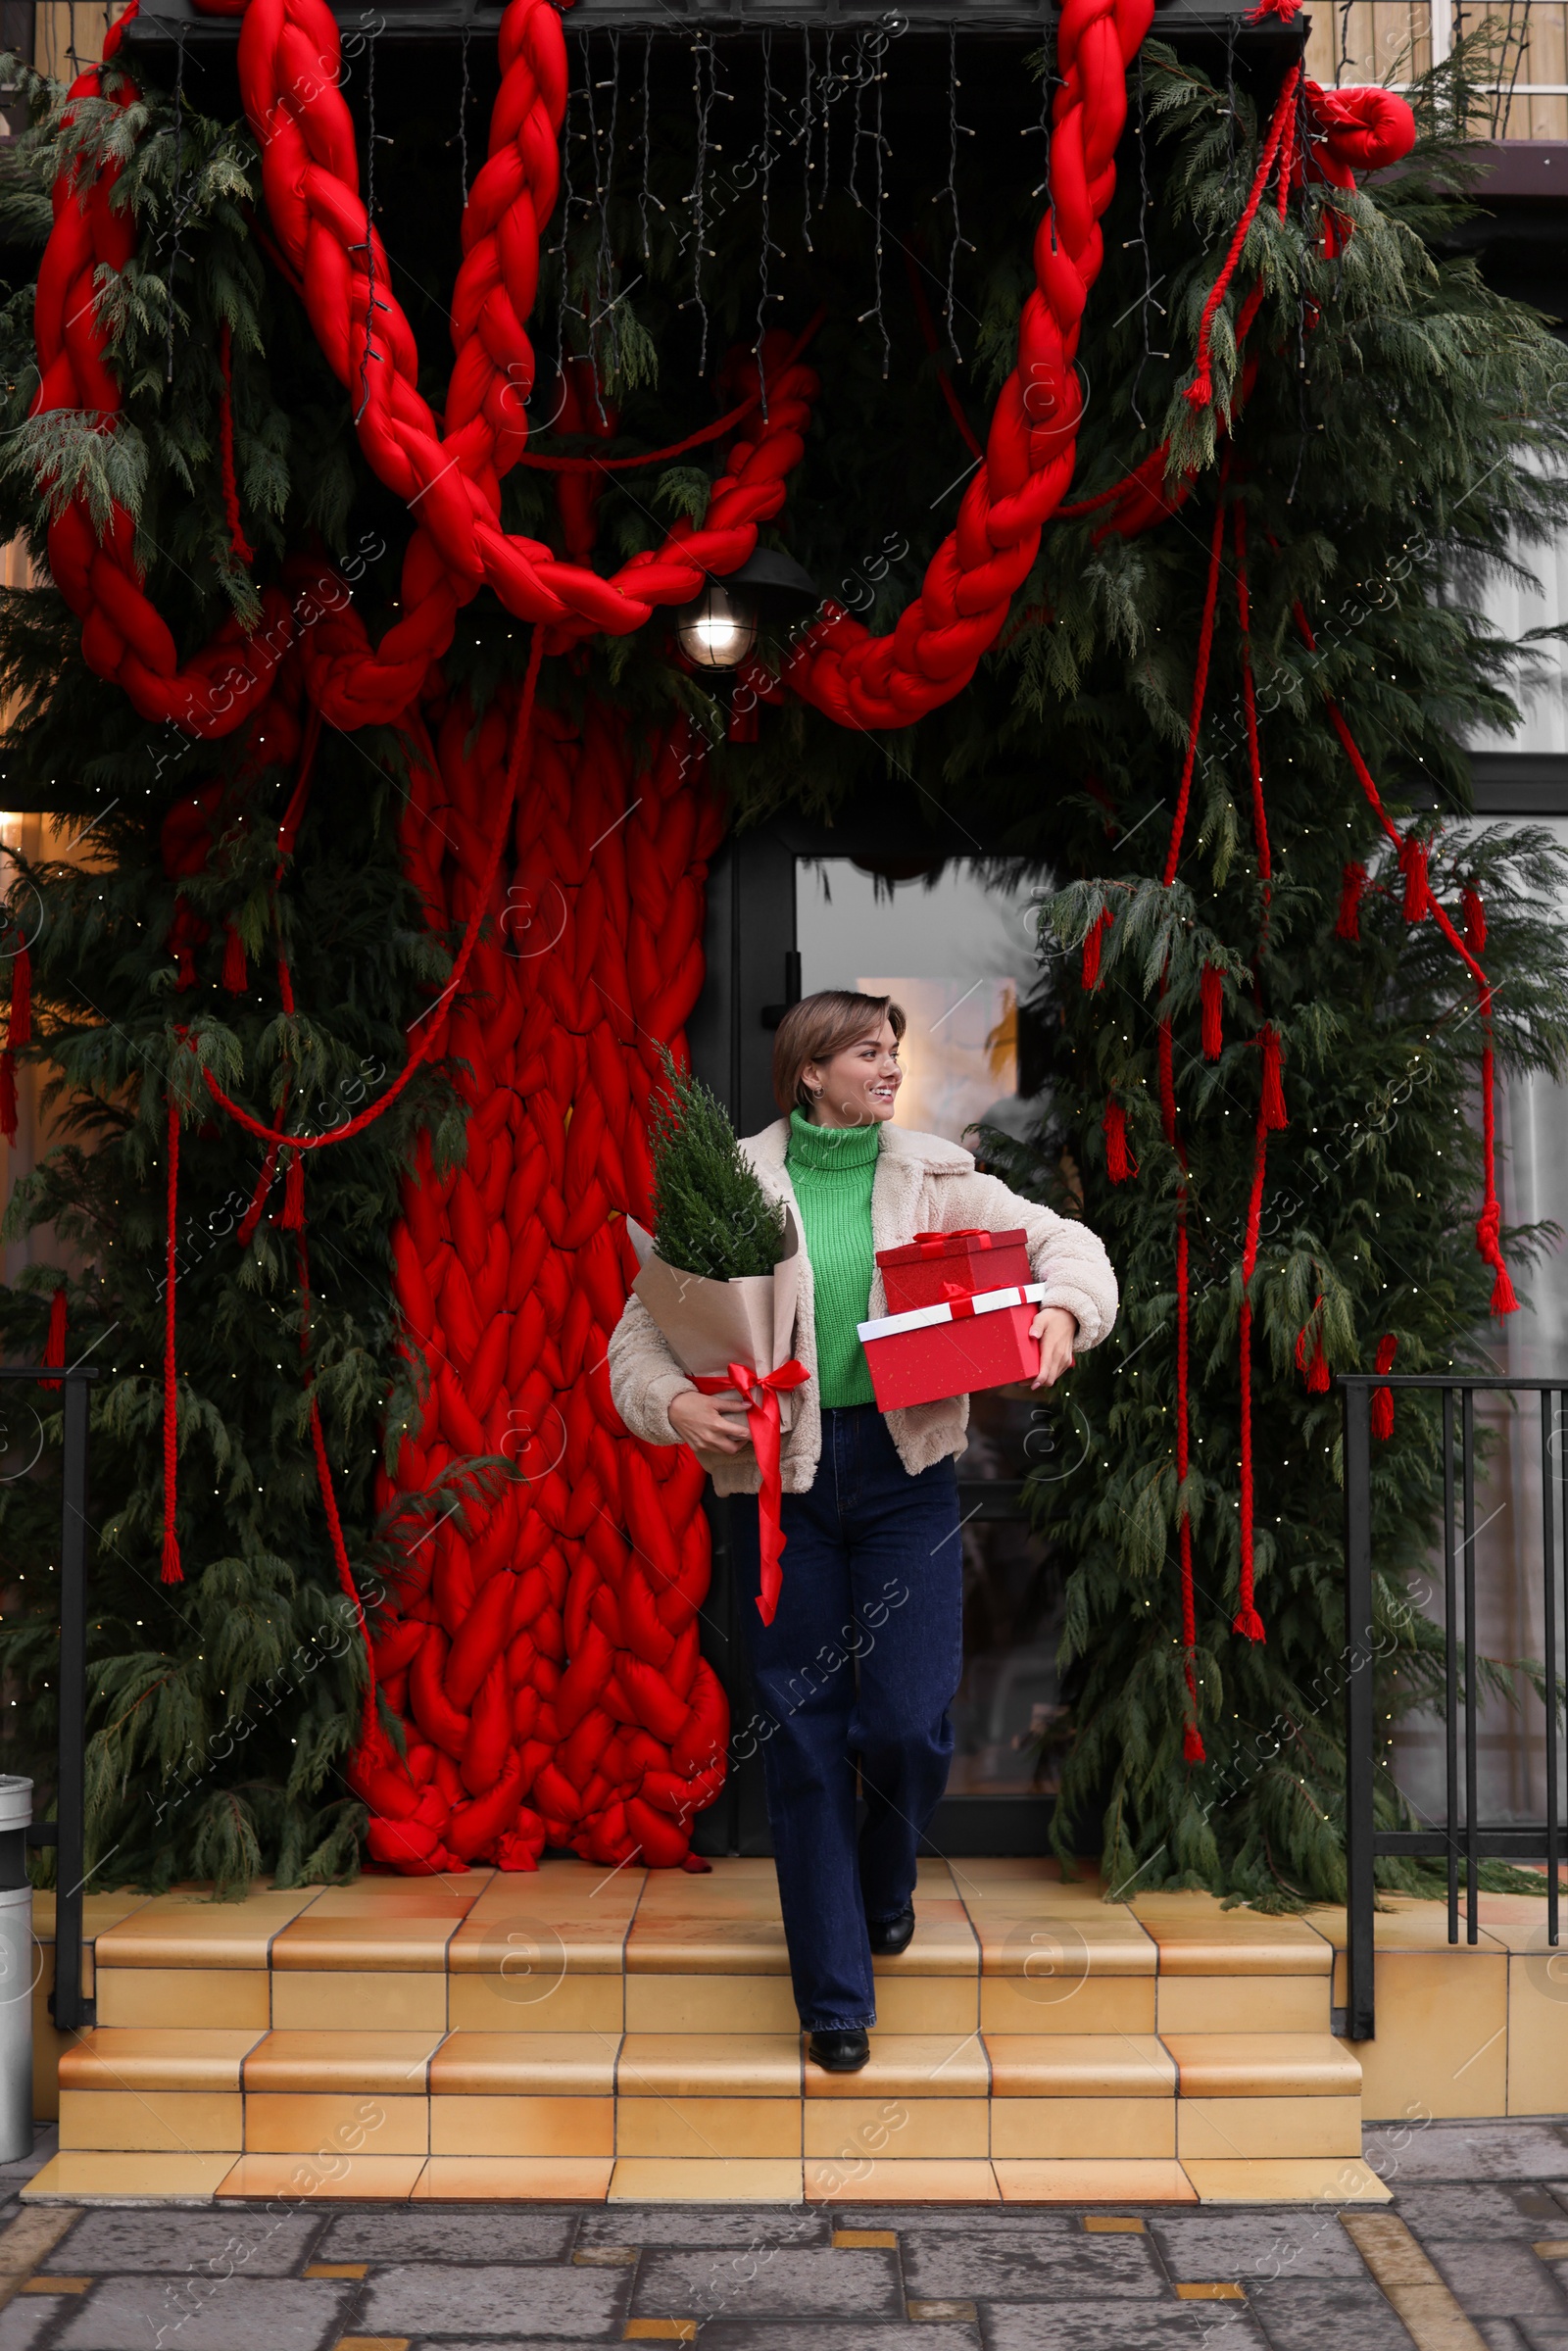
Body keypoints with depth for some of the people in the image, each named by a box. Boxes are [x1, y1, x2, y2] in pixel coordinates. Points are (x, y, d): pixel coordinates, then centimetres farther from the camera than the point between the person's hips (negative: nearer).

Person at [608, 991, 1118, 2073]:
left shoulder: (935, 1175, 5)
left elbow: (1065, 1241, 10)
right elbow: (644, 1326, 2)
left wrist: (1059, 1314, -11)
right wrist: (677, 1403, -17)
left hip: (905, 1467, 1)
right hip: (779, 1473, -1)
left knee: (908, 1720, -6)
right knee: (804, 1731, 3)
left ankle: (888, 1877, 31)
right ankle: (835, 2001, 16)